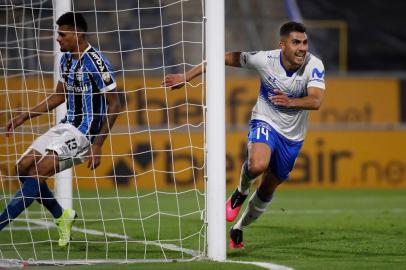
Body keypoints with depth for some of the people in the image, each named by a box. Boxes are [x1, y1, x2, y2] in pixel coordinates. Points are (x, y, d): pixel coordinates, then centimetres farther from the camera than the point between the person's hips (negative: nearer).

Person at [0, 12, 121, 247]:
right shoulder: (67, 59, 9)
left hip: (84, 133, -9)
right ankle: (62, 216, 14)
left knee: (37, 173, -19)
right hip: (67, 126, 9)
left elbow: (114, 105, -16)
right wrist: (24, 116, 14)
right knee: (23, 167, 1)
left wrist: (97, 145, -20)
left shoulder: (96, 63, -18)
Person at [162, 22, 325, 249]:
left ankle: (239, 229, 39)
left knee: (268, 188, 15)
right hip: (265, 123, -2)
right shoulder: (265, 59, -21)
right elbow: (226, 59, -9)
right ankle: (242, 191, 1)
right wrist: (187, 76, -8)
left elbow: (316, 101, -32)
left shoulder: (314, 65, -20)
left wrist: (290, 102, -53)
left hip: (293, 136, 3)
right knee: (257, 165, -34)